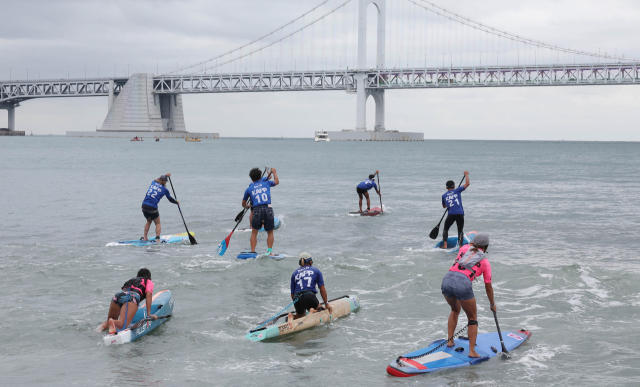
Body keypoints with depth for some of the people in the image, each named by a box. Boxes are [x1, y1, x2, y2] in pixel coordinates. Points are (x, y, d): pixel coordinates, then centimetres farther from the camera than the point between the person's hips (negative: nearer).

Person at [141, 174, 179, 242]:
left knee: (149, 221, 26)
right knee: (157, 223, 10)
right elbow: (170, 199, 17)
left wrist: (165, 176, 47)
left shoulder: (153, 182, 13)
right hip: (152, 208, -5)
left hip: (144, 205, 5)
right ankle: (157, 239, -4)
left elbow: (159, 180, 39)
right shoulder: (164, 189, 2)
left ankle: (145, 238, 23)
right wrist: (177, 202, 34)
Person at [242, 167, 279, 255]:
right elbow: (277, 181, 38)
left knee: (254, 232, 13)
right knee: (270, 232, 13)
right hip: (268, 209, 0)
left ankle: (253, 251, 7)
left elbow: (244, 204, 27)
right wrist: (274, 172, 53)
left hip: (256, 209, 0)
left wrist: (247, 206, 49)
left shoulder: (249, 189, 14)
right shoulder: (266, 183, 15)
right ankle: (269, 251, 6)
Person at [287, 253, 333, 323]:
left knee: (301, 316, 27)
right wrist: (326, 304, 20)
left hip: (297, 299, 3)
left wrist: (296, 304, 30)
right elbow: (322, 289, 12)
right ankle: (313, 311, -9)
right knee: (318, 308, 26)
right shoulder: (316, 271, 16)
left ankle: (292, 316, -6)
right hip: (310, 296, -3)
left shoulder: (294, 274, 21)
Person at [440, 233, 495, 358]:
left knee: (455, 310, 32)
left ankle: (450, 340, 29)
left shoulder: (465, 248, 22)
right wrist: (492, 304, 35)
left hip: (447, 279, 4)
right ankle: (472, 351, 8)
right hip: (463, 284, -4)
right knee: (472, 318, 15)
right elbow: (488, 287, 22)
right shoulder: (485, 262, 16)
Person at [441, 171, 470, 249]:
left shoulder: (444, 196, 12)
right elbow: (467, 184, 10)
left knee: (446, 229, 16)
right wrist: (466, 174, 22)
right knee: (460, 231, 11)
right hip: (460, 214, 0)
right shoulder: (457, 191, 7)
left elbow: (444, 206, 26)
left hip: (451, 214, 0)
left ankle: (445, 245, 2)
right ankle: (460, 245, -3)